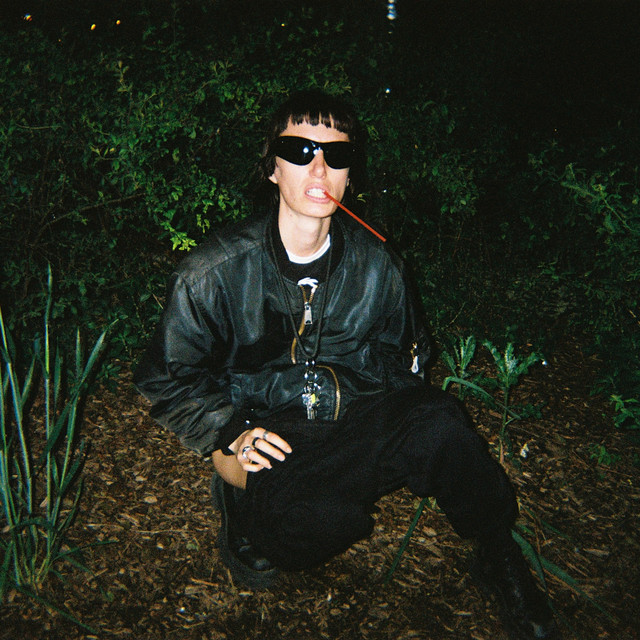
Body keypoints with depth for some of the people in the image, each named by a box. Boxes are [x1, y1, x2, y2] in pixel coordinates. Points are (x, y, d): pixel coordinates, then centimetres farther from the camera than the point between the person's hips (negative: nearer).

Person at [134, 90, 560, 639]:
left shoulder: (375, 263, 0)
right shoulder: (217, 271, -9)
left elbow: (404, 351, 17)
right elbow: (168, 378, 1)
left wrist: (404, 423, 0)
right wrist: (229, 434, -14)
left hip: (356, 417, 3)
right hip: (267, 434, -2)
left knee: (440, 423, -28)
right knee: (323, 515, -36)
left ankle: (500, 557, -1)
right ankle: (250, 529, 1)